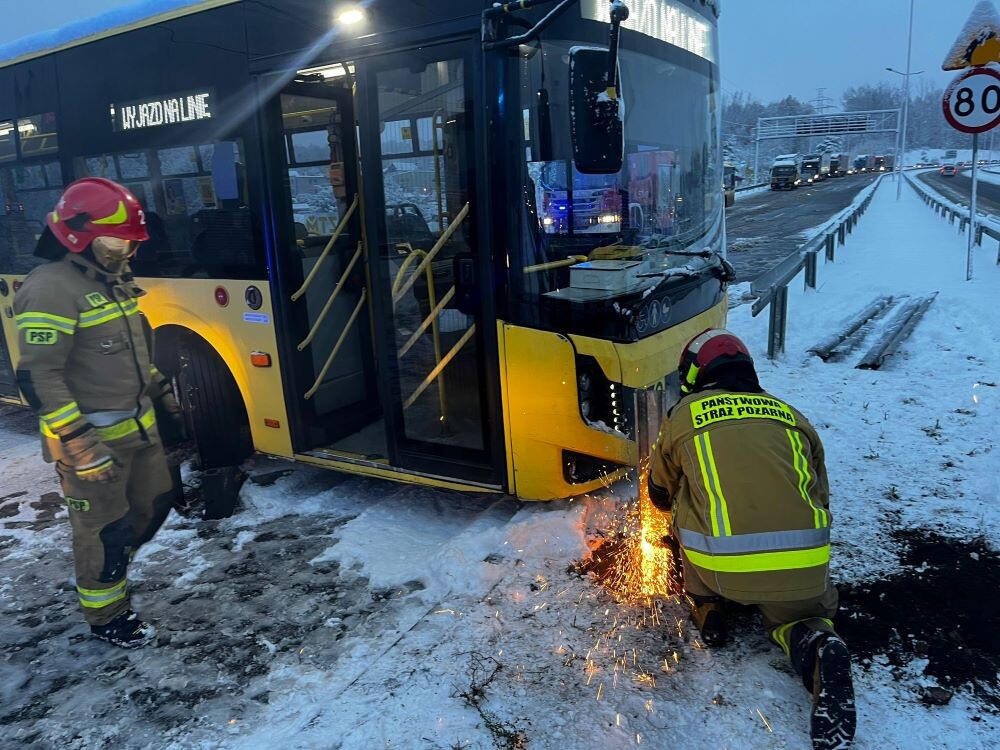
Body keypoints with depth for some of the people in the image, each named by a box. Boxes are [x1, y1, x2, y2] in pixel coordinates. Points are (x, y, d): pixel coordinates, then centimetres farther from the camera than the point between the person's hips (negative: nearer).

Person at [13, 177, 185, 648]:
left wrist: (163, 397, 22)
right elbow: (38, 378, -24)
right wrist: (78, 446, -26)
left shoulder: (113, 280, 10)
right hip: (92, 439, -9)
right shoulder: (50, 290, -19)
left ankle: (105, 570, 43)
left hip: (139, 427, 9)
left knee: (154, 504, 19)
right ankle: (106, 617, 26)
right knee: (105, 529, 4)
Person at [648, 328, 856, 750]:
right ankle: (815, 647, -1)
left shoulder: (683, 415, 14)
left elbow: (661, 495, 28)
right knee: (799, 614, 30)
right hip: (803, 567, 1)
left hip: (722, 567, -1)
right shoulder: (792, 416, 21)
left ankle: (707, 607, 23)